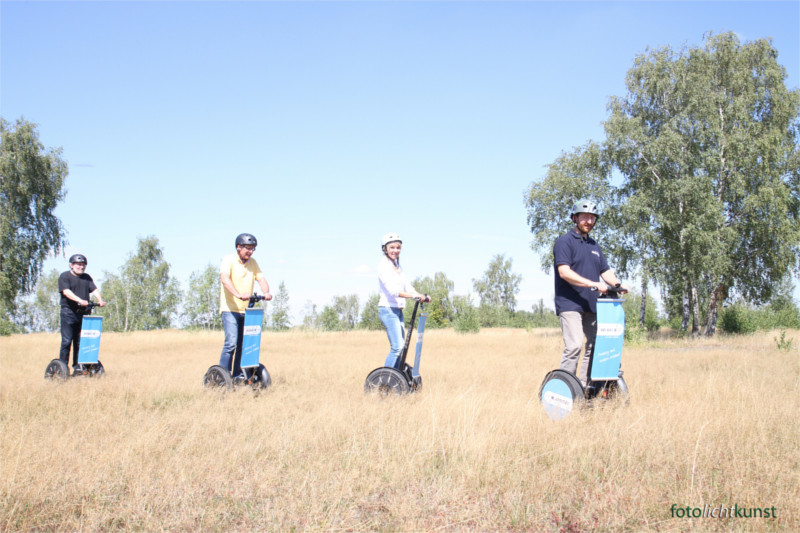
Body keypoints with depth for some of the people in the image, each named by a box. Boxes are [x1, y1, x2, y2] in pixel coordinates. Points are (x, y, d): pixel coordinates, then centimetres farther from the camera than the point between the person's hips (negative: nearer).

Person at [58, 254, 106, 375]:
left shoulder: (87, 278, 18)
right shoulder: (64, 276, 1)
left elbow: (94, 289, 4)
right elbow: (66, 291, -14)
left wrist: (100, 300, -16)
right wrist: (80, 300, -29)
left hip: (84, 313, 5)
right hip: (69, 312, -5)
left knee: (80, 341, 6)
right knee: (67, 340, -7)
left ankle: (77, 366, 13)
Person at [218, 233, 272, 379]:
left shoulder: (252, 263, 13)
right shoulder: (228, 260, -6)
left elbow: (261, 278, 3)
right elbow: (225, 278, -23)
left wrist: (266, 292, -19)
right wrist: (238, 294, -39)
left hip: (246, 310, 6)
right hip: (230, 308, -6)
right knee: (231, 342, -14)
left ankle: (238, 374, 19)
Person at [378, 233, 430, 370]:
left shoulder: (397, 266, 17)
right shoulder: (384, 265, -11)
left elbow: (406, 286, 11)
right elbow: (392, 290, -22)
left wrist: (422, 296, -6)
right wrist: (414, 296, -29)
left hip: (398, 310, 9)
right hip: (388, 309, -9)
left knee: (400, 346, 8)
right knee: (397, 346, -15)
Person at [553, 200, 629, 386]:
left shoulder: (594, 245, 22)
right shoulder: (564, 241, -2)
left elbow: (605, 270, 20)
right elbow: (564, 272, -15)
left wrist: (616, 283, -2)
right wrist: (593, 284, -23)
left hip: (591, 305, 8)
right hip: (570, 303, -8)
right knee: (574, 346, -17)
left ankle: (584, 386, 15)